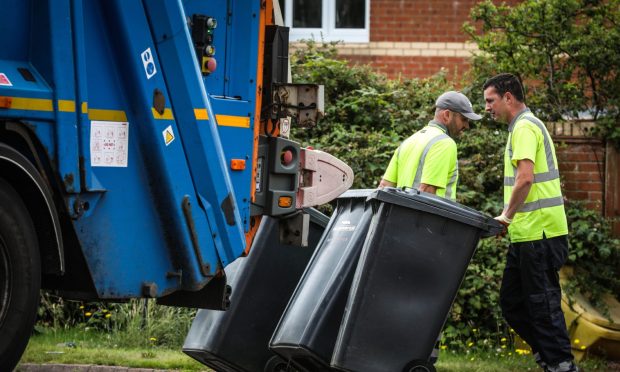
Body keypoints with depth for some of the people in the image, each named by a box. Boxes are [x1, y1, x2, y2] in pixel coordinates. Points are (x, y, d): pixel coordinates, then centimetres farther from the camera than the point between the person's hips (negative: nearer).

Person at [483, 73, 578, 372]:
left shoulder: (525, 127, -12)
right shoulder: (528, 125, 20)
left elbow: (525, 178, -23)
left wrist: (507, 215, -14)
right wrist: (510, 218, 17)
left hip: (537, 233, -10)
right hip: (527, 234, 10)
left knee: (542, 302, -5)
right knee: (511, 302, 13)